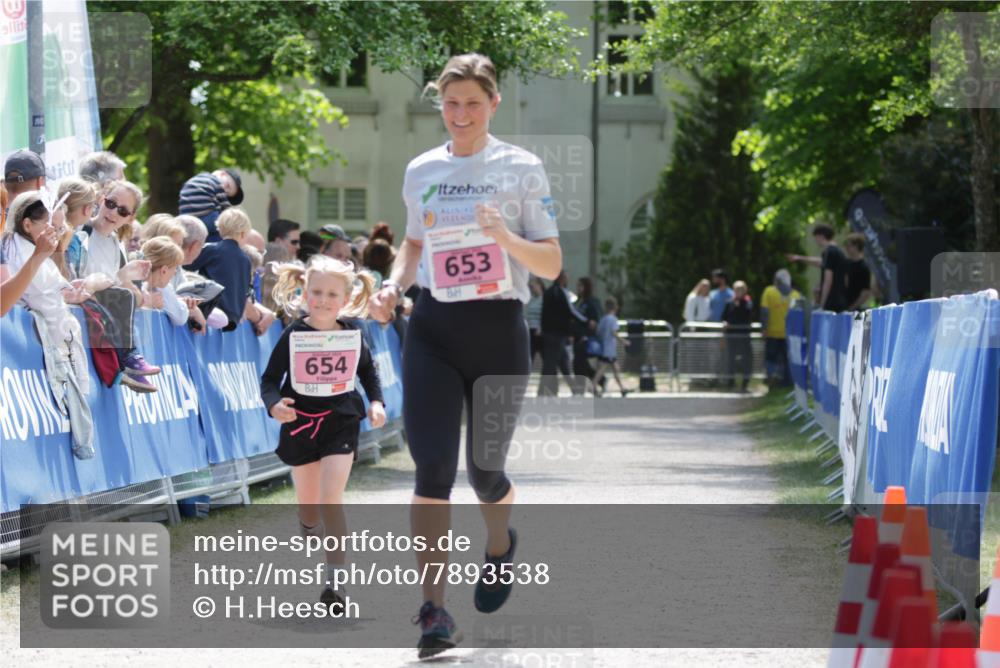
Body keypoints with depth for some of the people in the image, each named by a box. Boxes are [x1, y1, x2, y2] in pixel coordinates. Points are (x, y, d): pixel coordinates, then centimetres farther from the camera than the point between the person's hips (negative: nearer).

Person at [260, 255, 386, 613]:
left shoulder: (351, 334, -4)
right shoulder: (293, 335, -10)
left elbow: (368, 369, 15)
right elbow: (269, 379, -8)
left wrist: (376, 402, 0)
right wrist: (274, 405, -28)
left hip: (340, 422, -1)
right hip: (301, 424, 1)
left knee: (331, 499, -15)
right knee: (308, 503, 12)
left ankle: (336, 580, -14)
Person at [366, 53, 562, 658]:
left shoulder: (522, 168, -1)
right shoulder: (421, 171, 10)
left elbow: (552, 265, -3)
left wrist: (505, 237, -21)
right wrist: (394, 285, 4)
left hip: (498, 330, -2)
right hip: (433, 330, 2)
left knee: (484, 467, 6)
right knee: (433, 468, -12)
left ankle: (500, 544, 42)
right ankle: (434, 609, -10)